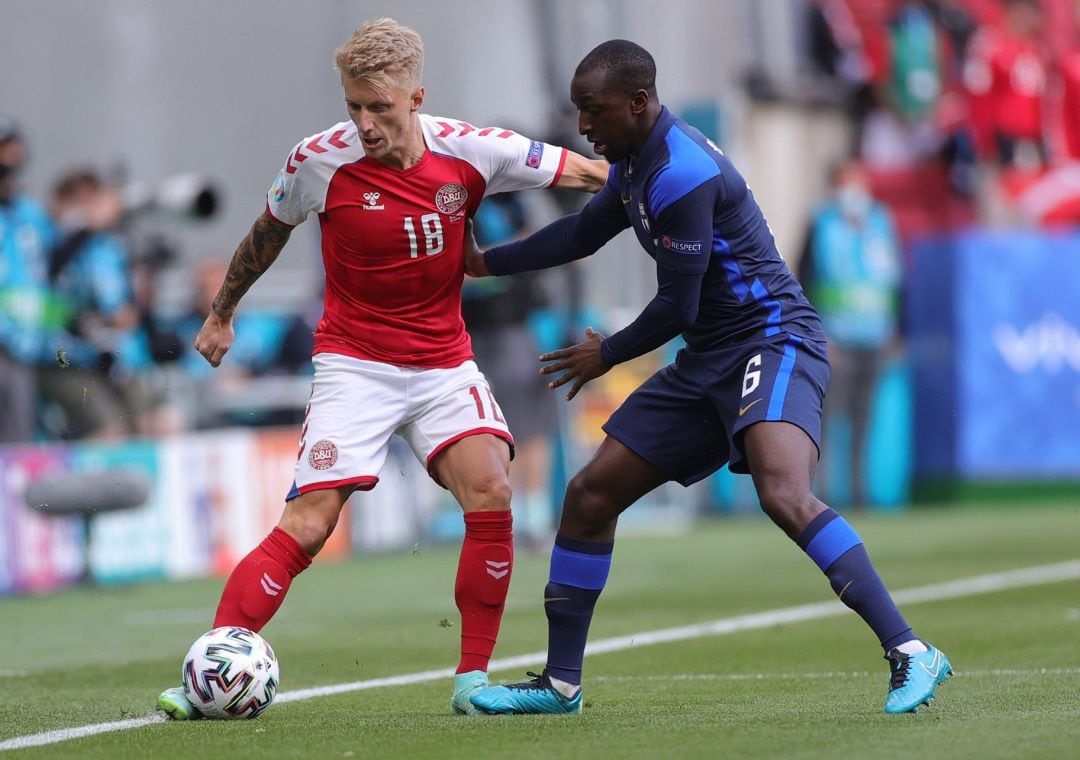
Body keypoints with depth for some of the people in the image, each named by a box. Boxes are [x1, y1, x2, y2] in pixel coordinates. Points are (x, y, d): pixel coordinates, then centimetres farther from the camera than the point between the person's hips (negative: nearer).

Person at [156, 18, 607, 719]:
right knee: (307, 526, -15)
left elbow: (588, 174, 1)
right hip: (354, 363, -2)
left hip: (445, 360, 2)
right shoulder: (320, 160, -12)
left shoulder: (469, 152, -11)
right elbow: (270, 232, 10)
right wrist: (221, 314, 21)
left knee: (491, 493, -20)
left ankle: (473, 680, -9)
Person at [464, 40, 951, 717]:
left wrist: (607, 356, 1)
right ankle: (561, 683, 18)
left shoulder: (681, 174, -20)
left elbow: (677, 306, -17)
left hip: (774, 341, -10)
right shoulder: (637, 161, 11)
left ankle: (909, 654, -32)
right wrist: (483, 262, 35)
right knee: (591, 494, 8)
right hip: (709, 361, 10)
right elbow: (584, 232, 30)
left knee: (783, 494, -34)